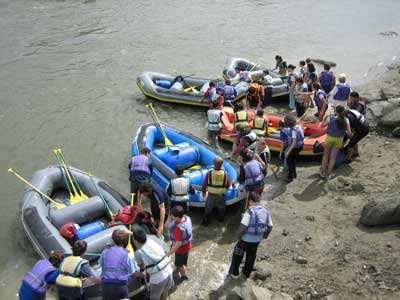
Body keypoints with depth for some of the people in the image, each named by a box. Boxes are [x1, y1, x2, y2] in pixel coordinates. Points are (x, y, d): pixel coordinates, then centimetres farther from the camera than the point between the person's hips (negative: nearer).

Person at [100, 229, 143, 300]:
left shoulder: (105, 252, 1)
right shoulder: (127, 255, -6)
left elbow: (101, 263, 19)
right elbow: (136, 273, -2)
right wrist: (143, 275, 19)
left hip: (106, 285, 2)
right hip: (121, 286, -2)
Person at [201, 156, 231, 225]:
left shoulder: (209, 173, -21)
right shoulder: (225, 174, -18)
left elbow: (205, 184, -12)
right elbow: (228, 185, -6)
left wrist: (203, 191, 6)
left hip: (211, 195, -1)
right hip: (220, 196, 1)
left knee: (208, 209, 19)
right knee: (221, 209, 27)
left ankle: (205, 222, 30)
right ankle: (220, 220, 45)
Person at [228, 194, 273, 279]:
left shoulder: (249, 211, -22)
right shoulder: (266, 211, -1)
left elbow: (243, 225, -26)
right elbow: (270, 226, 5)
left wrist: (240, 235, -9)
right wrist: (264, 236, 19)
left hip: (246, 239, -6)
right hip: (257, 240, 6)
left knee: (237, 255, 16)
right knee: (251, 256, 24)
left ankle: (234, 272, 27)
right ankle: (247, 273, 38)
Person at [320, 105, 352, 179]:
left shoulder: (332, 119, -19)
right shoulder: (346, 120, -13)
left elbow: (322, 125, -10)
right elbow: (349, 132, -14)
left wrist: (326, 117, 1)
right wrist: (349, 135, 9)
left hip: (330, 138, -2)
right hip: (339, 139, 2)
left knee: (326, 155, 20)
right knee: (333, 157, 14)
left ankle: (323, 172, 26)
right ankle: (329, 174, 20)